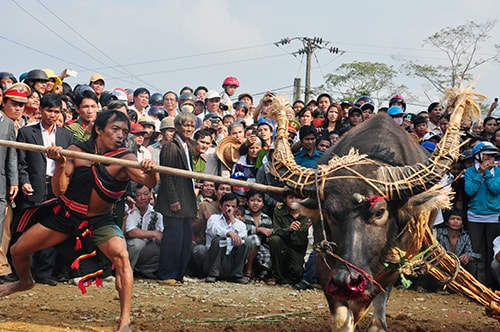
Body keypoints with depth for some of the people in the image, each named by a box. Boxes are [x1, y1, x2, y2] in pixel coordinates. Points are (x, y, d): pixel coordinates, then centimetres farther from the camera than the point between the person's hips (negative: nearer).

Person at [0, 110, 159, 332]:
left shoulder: (124, 158, -16)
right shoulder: (76, 151, -10)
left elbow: (149, 182, -34)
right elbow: (59, 191, -12)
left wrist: (150, 172, -57)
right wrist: (60, 165, -30)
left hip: (99, 221, -3)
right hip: (65, 214, 3)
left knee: (121, 256, -31)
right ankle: (25, 281, 46)